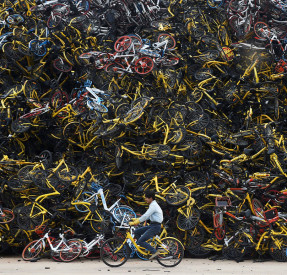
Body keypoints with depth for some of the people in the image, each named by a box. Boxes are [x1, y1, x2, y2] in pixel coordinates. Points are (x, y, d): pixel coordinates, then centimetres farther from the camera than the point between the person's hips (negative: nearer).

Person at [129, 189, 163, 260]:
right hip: (152, 225, 10)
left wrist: (134, 223, -20)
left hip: (155, 227, -10)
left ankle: (155, 251, -8)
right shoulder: (152, 205, 16)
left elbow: (145, 216, -22)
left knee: (140, 241, -12)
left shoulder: (153, 205, -15)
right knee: (136, 232, 9)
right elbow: (147, 217, 21)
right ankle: (142, 247, 16)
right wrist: (136, 219, 15)